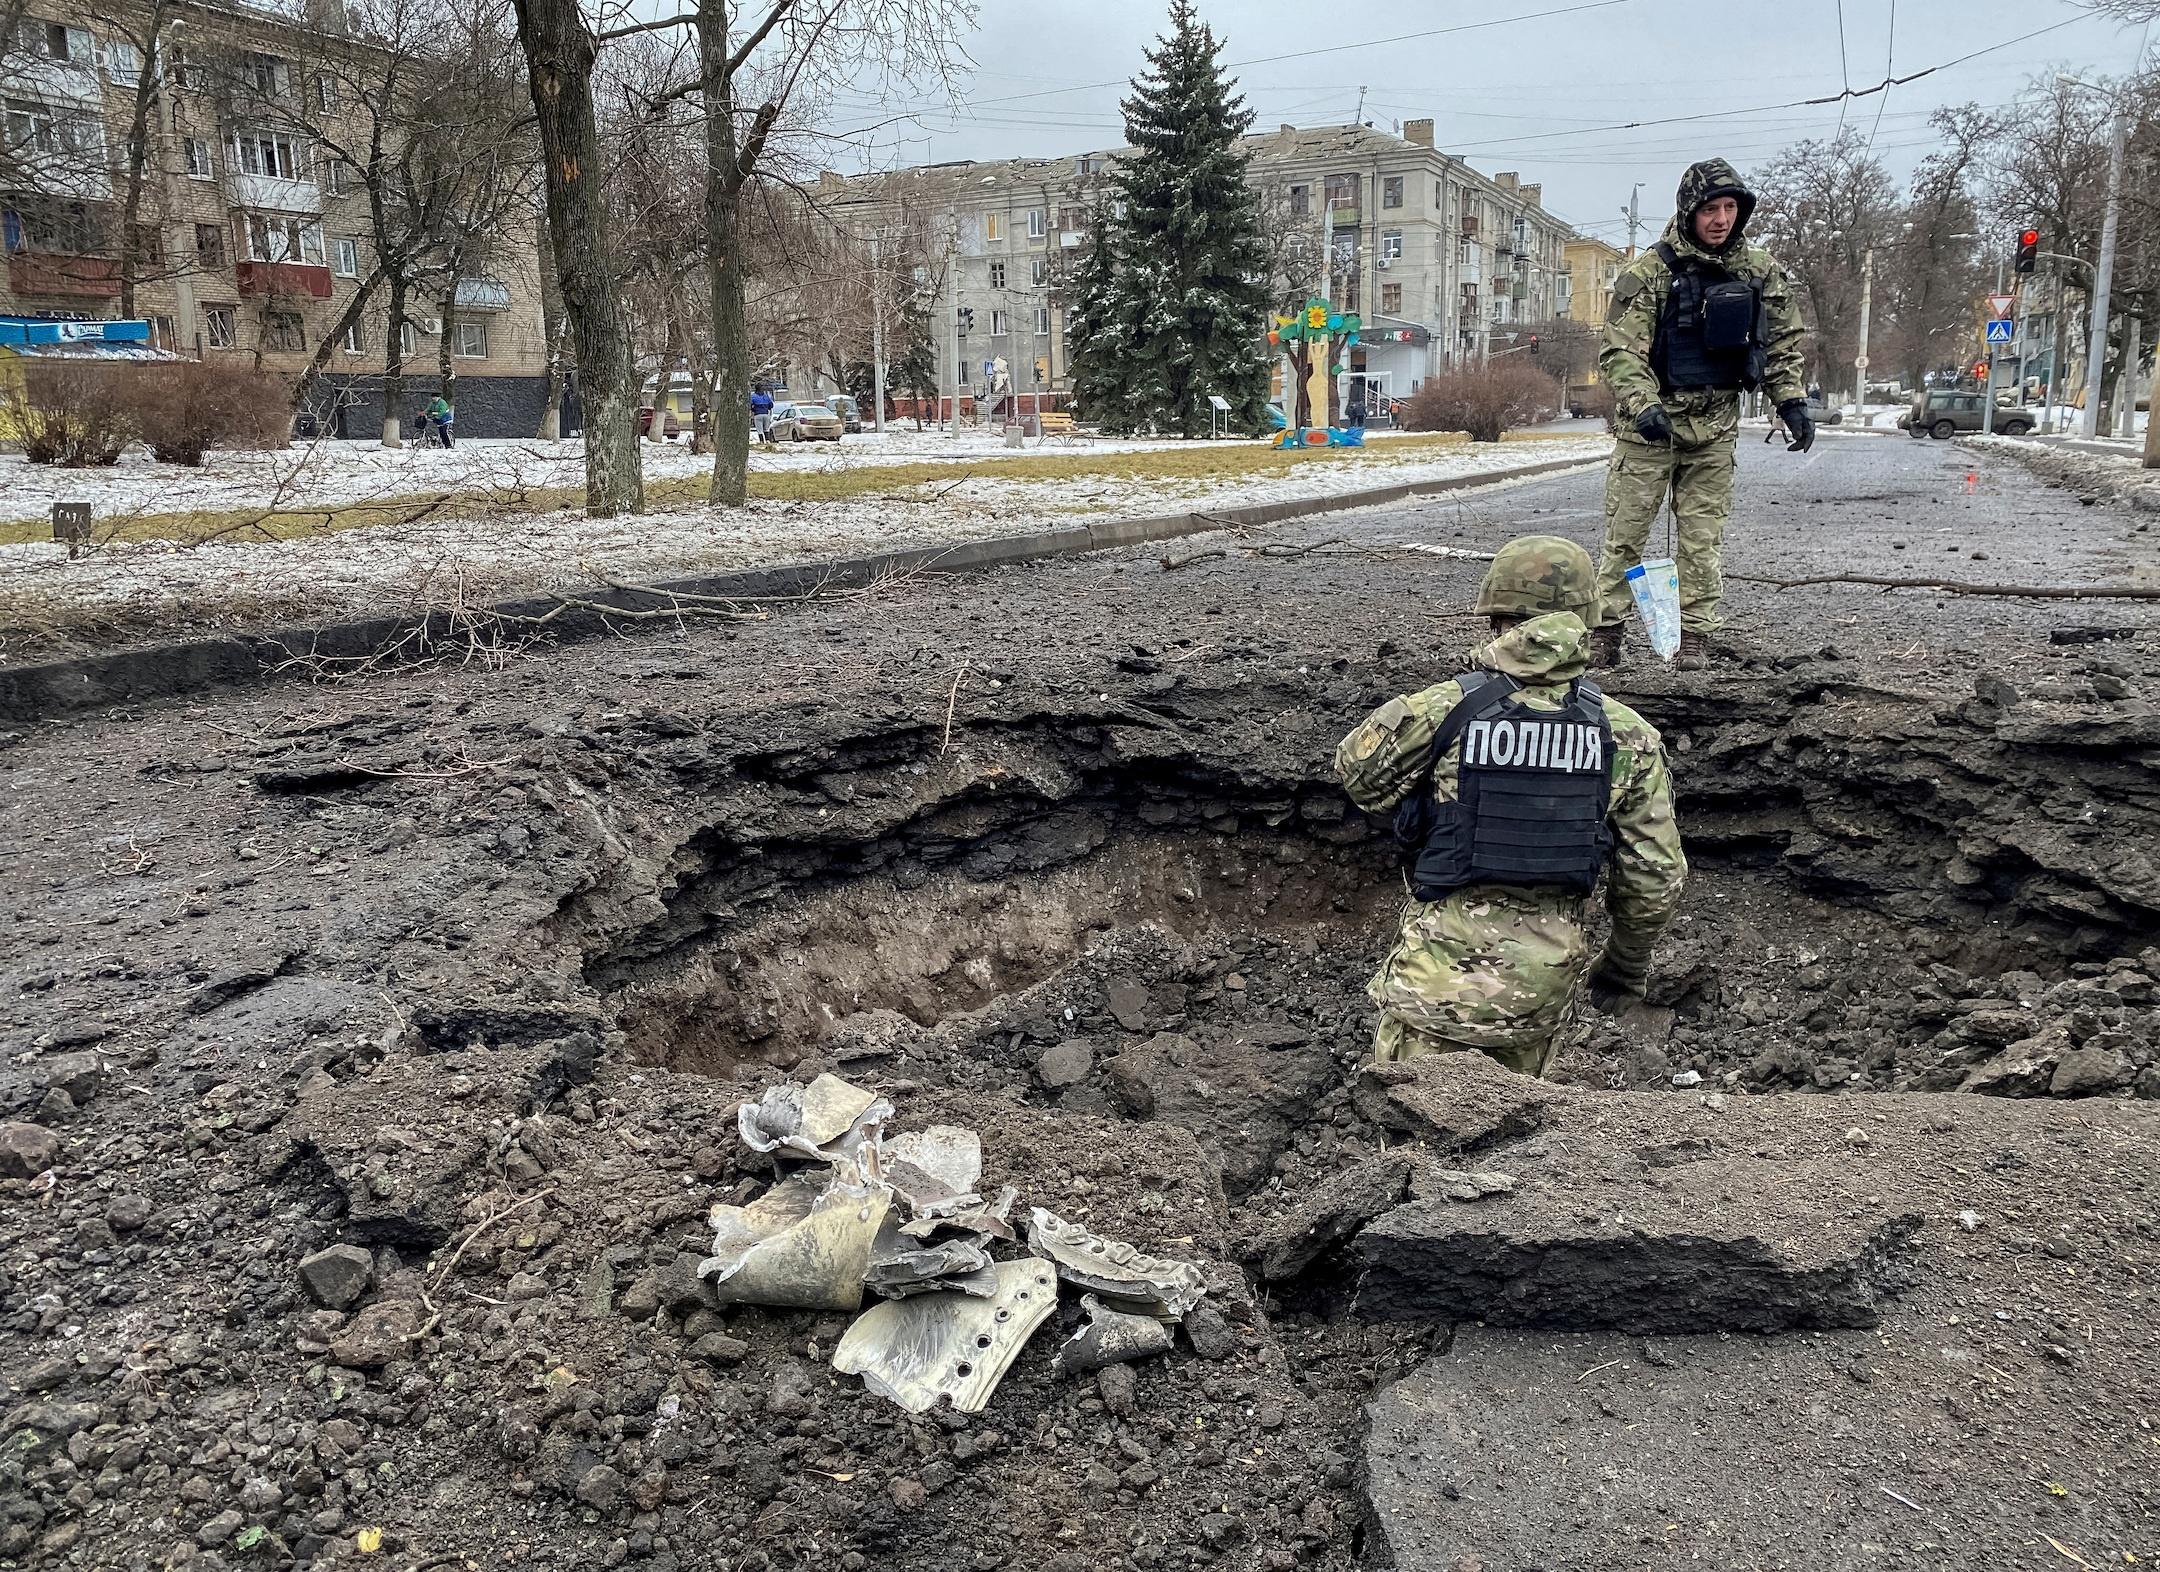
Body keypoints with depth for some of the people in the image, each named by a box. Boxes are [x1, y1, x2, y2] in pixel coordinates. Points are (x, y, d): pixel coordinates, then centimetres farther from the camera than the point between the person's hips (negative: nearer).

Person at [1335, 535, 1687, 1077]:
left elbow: (1357, 773, 4)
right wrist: (1628, 963, 18)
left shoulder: (1441, 709, -14)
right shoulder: (1626, 734, -3)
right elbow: (1656, 875, 2)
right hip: (1548, 979, 4)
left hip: (1443, 971, -3)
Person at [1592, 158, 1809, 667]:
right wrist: (1644, 406, -26)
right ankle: (1604, 629, 9)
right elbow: (1621, 351, -13)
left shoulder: (1760, 271, 6)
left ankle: (1694, 635, 12)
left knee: (1703, 537, 6)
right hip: (1650, 425, -3)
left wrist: (1793, 401, 4)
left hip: (1716, 427, 3)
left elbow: (1783, 343, 15)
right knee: (1626, 531, 0)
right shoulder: (1650, 271, -8)